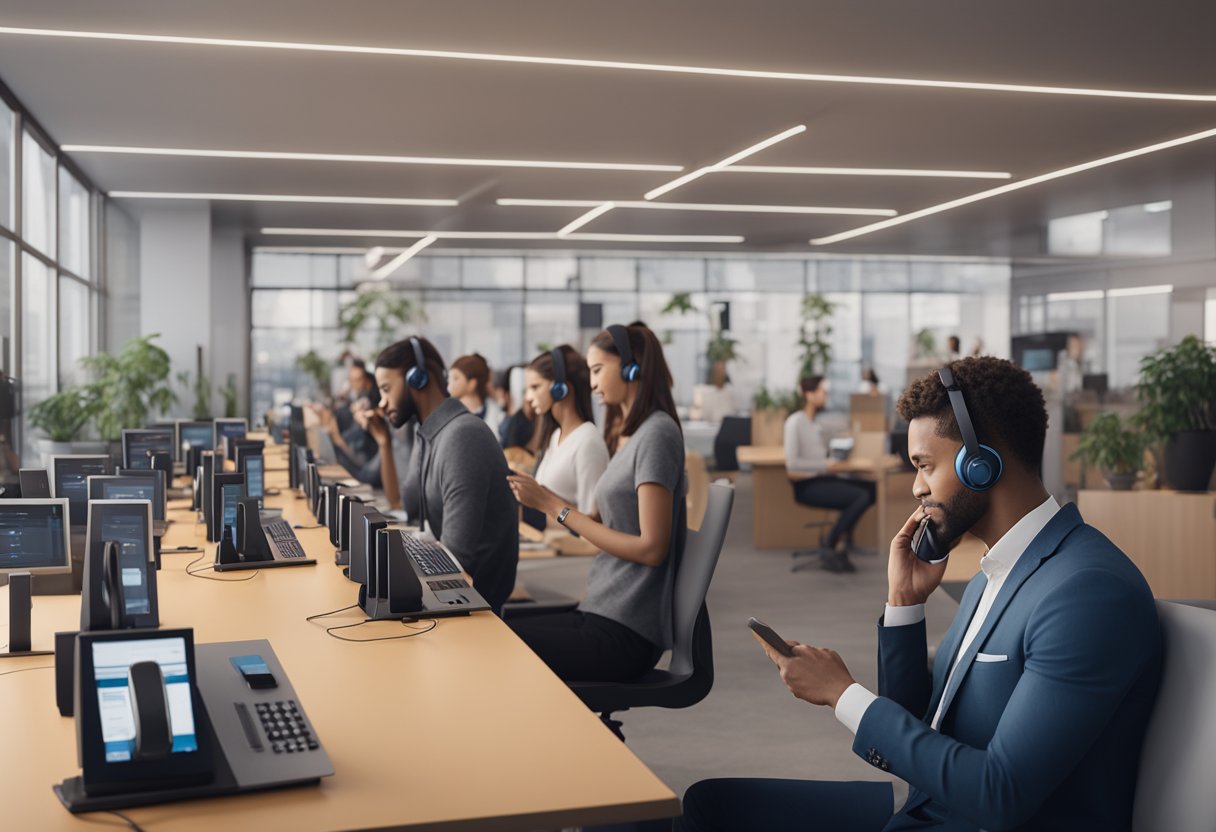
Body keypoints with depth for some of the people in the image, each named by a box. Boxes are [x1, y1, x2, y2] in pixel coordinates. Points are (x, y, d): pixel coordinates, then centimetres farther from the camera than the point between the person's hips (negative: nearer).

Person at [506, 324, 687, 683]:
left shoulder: (657, 432, -12)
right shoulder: (629, 434, 15)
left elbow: (651, 548, -17)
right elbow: (609, 526, 12)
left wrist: (556, 507, -13)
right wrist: (547, 502, -1)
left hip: (625, 633, -8)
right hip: (602, 613, 8)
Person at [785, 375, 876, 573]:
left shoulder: (813, 422, 15)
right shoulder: (795, 422, -12)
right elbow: (792, 463, -19)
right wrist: (825, 465, -18)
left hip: (822, 479, 9)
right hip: (807, 486, -9)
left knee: (871, 489, -7)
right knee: (861, 497, -21)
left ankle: (841, 547, -7)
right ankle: (831, 550, -8)